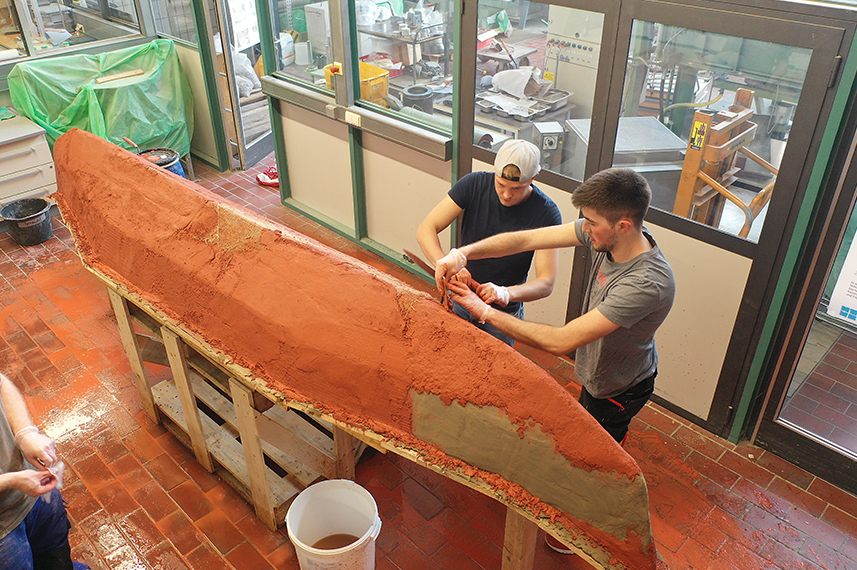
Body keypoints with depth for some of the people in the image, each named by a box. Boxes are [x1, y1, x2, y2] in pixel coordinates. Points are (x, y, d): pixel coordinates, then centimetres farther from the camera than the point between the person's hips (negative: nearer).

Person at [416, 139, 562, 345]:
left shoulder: (546, 214, -22)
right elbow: (425, 230, -20)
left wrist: (506, 293, -44)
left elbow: (546, 283, -24)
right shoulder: (473, 184, -17)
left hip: (502, 314, -2)